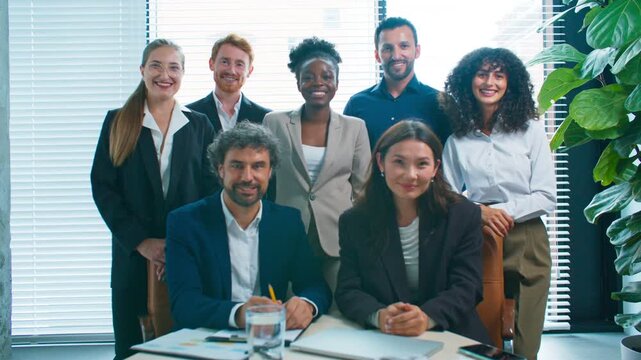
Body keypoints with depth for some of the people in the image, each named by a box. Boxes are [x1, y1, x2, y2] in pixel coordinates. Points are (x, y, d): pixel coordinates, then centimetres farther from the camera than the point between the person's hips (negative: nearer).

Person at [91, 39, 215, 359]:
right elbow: (102, 188, -1)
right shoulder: (118, 122, 5)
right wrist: (140, 242, -10)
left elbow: (210, 190, 2)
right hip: (133, 256, 0)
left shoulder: (199, 125, 7)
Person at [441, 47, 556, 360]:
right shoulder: (457, 139, 5)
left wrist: (505, 212, -15)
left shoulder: (530, 130, 1)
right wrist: (478, 211, -12)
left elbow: (547, 197, -2)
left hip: (525, 242, -1)